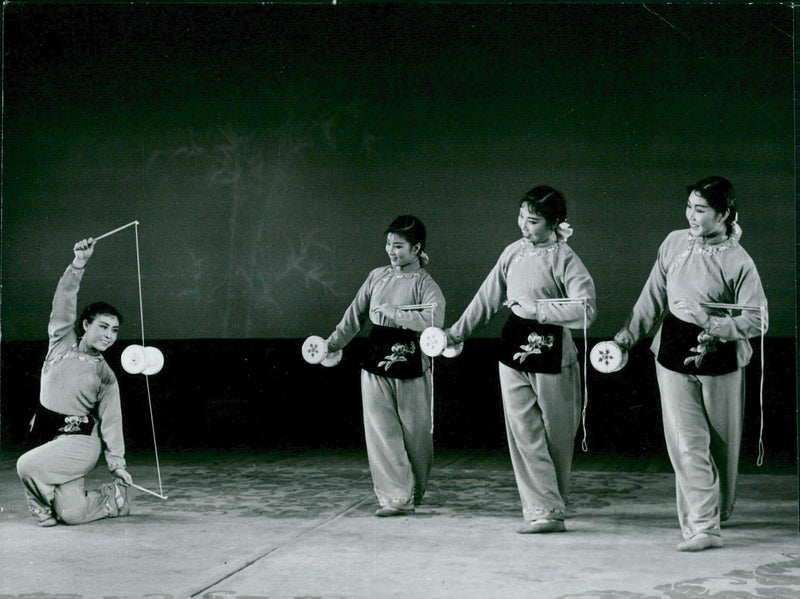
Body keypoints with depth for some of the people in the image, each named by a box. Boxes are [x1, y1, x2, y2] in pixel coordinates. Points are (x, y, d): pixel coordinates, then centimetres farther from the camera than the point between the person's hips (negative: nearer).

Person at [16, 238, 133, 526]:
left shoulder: (105, 375, 1)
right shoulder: (62, 342, 8)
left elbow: (110, 420, -1)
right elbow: (64, 300, -2)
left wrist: (116, 462, -7)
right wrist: (78, 264, -15)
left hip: (82, 442, -4)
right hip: (57, 441, 4)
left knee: (28, 465, -25)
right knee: (72, 514, 0)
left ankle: (45, 510, 1)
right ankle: (113, 497, 26)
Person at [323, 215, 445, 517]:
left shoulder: (425, 284, -7)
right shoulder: (378, 276, 10)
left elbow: (434, 319, -26)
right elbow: (355, 314, 17)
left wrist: (394, 313, -22)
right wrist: (333, 342, 13)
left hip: (411, 367, -4)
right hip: (376, 366, 4)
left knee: (415, 433, 7)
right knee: (381, 433, -3)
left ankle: (413, 494, 28)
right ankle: (395, 497, 0)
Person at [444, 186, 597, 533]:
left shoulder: (565, 260, -9)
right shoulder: (514, 252, 7)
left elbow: (586, 311, -21)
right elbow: (488, 297, 17)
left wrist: (537, 309, -20)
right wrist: (456, 333, 19)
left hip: (551, 353, -5)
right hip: (513, 350, 5)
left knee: (556, 436, 6)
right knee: (523, 434, -1)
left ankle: (552, 507, 19)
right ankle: (543, 511, 2)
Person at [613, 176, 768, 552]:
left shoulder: (738, 262, -11)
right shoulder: (674, 243, 1)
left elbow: (756, 320, -13)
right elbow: (654, 295, 11)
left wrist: (713, 328, -24)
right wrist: (630, 333, 12)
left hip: (720, 358, -2)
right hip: (673, 352, 2)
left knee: (721, 443, 12)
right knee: (686, 443, -6)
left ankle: (720, 511, 36)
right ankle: (703, 528, -5)